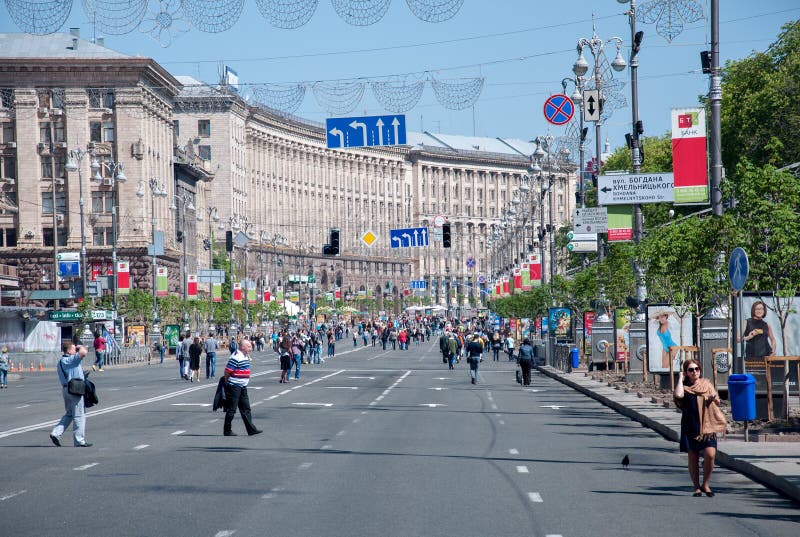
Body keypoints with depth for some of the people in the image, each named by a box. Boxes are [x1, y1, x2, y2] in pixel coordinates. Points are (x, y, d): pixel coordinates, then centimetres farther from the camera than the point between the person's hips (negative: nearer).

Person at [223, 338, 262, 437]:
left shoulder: (245, 356, 12)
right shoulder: (236, 357, -19)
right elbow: (227, 371, -18)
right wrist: (227, 382, -8)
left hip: (242, 387, 9)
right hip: (234, 387, -9)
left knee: (245, 409, 10)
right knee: (231, 410, -1)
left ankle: (251, 429, 13)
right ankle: (227, 431, 7)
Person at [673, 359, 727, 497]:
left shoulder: (706, 384, 11)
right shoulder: (685, 387, 5)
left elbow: (717, 402, 13)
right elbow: (678, 395, -18)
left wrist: (713, 398, -10)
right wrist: (680, 378, -6)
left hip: (707, 425, 1)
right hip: (691, 426, -1)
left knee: (710, 454, -13)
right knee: (693, 457, 2)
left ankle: (705, 484, 4)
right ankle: (697, 487, 14)